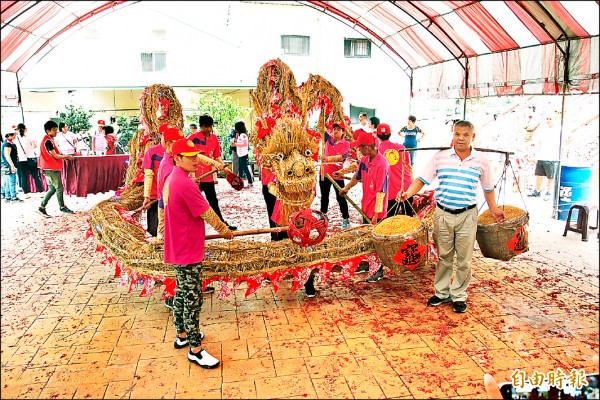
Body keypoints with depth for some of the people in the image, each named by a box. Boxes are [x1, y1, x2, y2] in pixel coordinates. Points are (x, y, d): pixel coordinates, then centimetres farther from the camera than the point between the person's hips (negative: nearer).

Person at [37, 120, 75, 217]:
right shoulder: (48, 141, -16)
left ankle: (42, 207, 13)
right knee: (59, 188, 0)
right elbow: (55, 156, -17)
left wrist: (63, 156, 10)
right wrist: (67, 156, -6)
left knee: (52, 189, 12)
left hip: (51, 168, 10)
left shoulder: (49, 140, 14)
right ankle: (62, 207, 12)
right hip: (51, 169, -10)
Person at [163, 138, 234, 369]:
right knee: (192, 299, -1)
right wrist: (224, 230, -1)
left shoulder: (172, 180, 7)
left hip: (178, 249, 10)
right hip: (188, 252, -10)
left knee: (182, 293, 21)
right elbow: (206, 213, -17)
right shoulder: (186, 184, -23)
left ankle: (182, 335, 37)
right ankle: (195, 350, 9)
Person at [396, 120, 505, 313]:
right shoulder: (440, 157, -1)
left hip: (467, 216, 0)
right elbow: (422, 179, -2)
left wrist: (494, 209, 14)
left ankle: (459, 295, 22)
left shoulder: (481, 160, 1)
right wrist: (407, 193, -17)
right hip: (443, 214, 0)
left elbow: (488, 188, 14)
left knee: (464, 259, 7)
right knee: (444, 256, 12)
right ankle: (442, 292, 28)